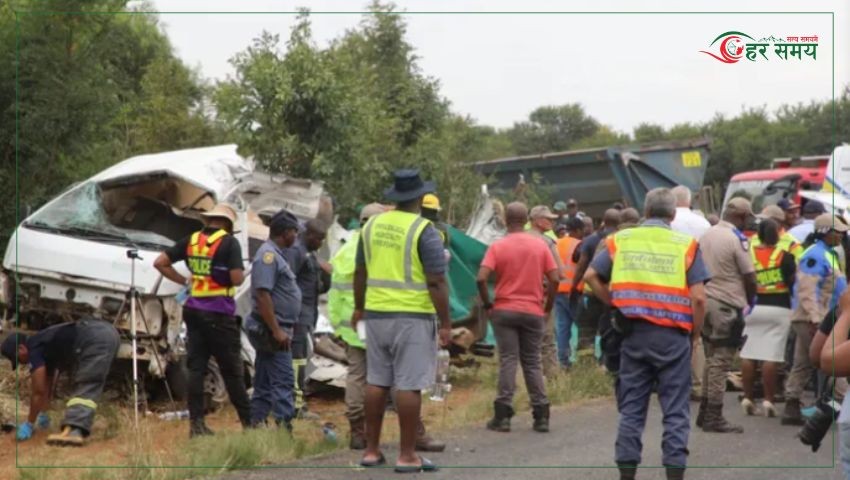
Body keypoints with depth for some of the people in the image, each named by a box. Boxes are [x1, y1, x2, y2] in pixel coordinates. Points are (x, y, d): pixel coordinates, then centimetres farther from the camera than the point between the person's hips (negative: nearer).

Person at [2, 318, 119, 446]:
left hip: (95, 339, -9)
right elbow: (47, 384, 41)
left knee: (84, 388, -11)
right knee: (84, 387, 17)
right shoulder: (45, 346, 28)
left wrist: (29, 424, 13)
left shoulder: (35, 349, 1)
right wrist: (43, 413, 51)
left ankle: (73, 431, -24)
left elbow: (38, 392, 3)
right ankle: (74, 430, 9)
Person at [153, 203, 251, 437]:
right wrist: (243, 274, 6)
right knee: (232, 370, 2)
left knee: (196, 367, 6)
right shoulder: (229, 242, -8)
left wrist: (184, 280, 12)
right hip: (219, 313, -5)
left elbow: (160, 263, 8)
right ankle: (248, 422, 9)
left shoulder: (191, 240, 8)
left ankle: (196, 422, 4)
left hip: (194, 310, 5)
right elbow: (236, 279, -16)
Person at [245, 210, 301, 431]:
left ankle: (255, 427, 13)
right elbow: (262, 295, -22)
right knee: (283, 381, -13)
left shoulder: (275, 254, 18)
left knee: (264, 384, 11)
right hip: (272, 329, -11)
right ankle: (284, 427, -15)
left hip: (275, 330, 11)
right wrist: (276, 330, -24)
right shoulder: (268, 255, -14)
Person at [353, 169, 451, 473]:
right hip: (412, 316, -6)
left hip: (376, 313, 6)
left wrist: (359, 307, 26)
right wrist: (445, 323, -9)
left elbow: (360, 272, 14)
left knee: (376, 381, 13)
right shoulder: (423, 231, -11)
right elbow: (436, 282, -14)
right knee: (408, 385, -3)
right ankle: (407, 455, -1)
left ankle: (371, 450, 18)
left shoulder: (372, 226, 6)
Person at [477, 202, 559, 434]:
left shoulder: (498, 247, -5)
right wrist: (548, 307, 8)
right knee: (532, 362, 10)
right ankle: (541, 416, 5)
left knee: (508, 360, 0)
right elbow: (554, 279, -2)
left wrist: (487, 304, -2)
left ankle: (503, 415, -4)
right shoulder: (540, 245, 1)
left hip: (504, 310, -2)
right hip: (533, 312, 2)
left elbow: (481, 278, -15)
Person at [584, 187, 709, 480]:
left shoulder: (621, 240, 6)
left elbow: (591, 275, 2)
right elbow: (698, 298, -7)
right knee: (675, 410, 5)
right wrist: (694, 335, 5)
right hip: (672, 335, -2)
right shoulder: (686, 245, -2)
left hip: (634, 334, 3)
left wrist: (614, 303, 12)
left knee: (631, 409, 11)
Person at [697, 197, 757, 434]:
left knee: (712, 360, 15)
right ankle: (714, 417, -1)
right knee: (721, 363, -3)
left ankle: (704, 413, 18)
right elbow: (749, 277, -11)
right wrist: (750, 301, 5)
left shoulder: (706, 235, 10)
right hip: (727, 306, -8)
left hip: (706, 302, 8)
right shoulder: (737, 239, -12)